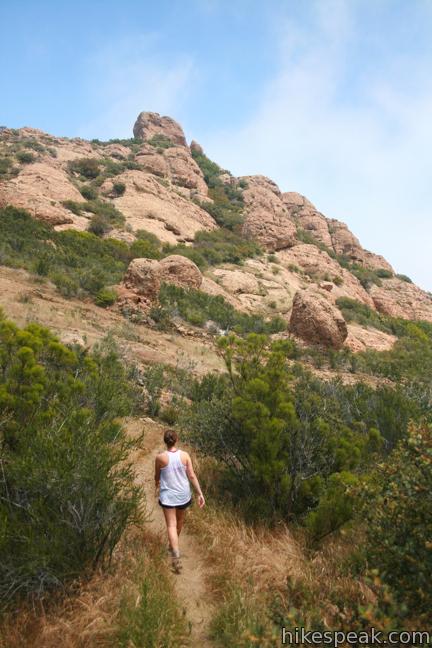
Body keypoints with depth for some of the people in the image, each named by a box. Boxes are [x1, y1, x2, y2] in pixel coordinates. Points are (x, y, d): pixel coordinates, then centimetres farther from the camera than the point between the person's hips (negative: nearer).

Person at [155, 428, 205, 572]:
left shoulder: (160, 457, -15)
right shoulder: (185, 455, -12)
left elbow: (157, 476, 1)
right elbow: (192, 476, -10)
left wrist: (157, 486, 23)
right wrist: (200, 494, -4)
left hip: (167, 496, -2)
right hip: (183, 495, 3)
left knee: (171, 526, 3)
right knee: (180, 520, 25)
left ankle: (176, 557, -12)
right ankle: (173, 546, 47)